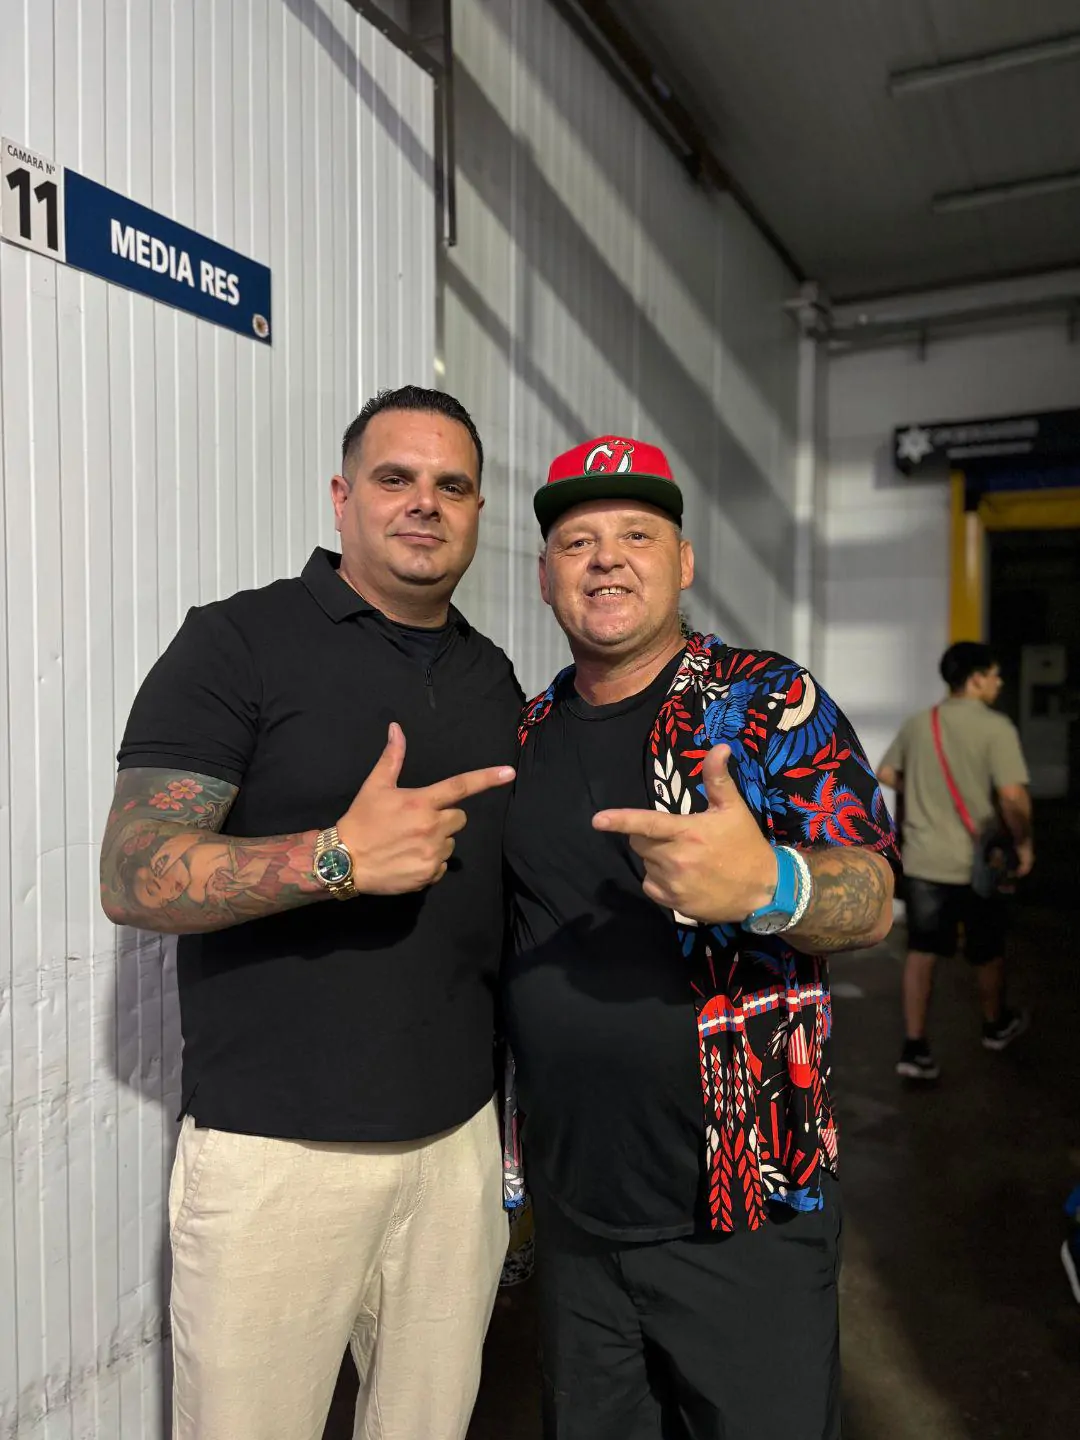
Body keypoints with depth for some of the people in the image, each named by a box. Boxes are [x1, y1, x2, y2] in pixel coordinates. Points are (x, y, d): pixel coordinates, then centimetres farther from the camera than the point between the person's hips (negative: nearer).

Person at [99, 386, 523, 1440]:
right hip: (275, 1148, -4)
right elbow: (133, 878, -14)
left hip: (461, 1135, 5)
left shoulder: (493, 681, 9)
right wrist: (339, 858, -28)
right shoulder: (238, 643, -8)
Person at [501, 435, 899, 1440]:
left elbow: (872, 902, -15)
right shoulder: (526, 733, 4)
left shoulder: (771, 703, -9)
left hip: (742, 1215, -4)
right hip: (570, 1206, 5)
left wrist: (766, 886, -38)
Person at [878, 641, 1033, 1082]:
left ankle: (914, 1048, 5)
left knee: (921, 952, 8)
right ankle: (996, 1025, 41)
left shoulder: (916, 724, 2)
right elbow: (1013, 796, -23)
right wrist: (1023, 842, -7)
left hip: (923, 860, 4)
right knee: (988, 951, 19)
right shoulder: (996, 727, -15)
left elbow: (885, 775, 11)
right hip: (978, 863, -3)